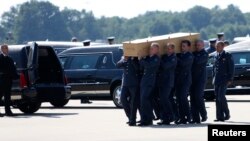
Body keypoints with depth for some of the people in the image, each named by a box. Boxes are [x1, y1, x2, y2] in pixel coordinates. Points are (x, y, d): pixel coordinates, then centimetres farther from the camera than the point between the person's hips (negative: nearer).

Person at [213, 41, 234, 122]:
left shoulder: (228, 56, -2)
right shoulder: (216, 56, 16)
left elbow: (231, 68, -4)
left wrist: (230, 80, -10)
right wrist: (213, 78, 12)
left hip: (224, 80, -6)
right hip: (216, 81, 6)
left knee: (221, 97, -16)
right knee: (217, 98, 2)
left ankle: (227, 114, -1)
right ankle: (220, 116, 4)